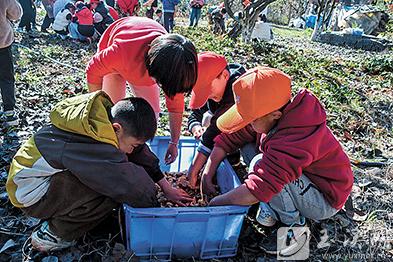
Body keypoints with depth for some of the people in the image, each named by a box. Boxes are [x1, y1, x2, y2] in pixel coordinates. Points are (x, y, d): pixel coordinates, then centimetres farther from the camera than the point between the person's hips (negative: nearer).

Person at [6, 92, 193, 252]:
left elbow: (140, 152, 0)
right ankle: (55, 234, -4)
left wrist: (167, 188, 3)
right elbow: (130, 186, -27)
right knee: (112, 187, -26)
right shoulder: (92, 145, -34)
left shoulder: (106, 112, -9)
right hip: (31, 194, -9)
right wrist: (155, 206, -9)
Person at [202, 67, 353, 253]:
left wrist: (216, 203, -25)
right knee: (248, 148, -4)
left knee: (260, 164, -30)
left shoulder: (294, 140, -38)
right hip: (307, 179, 8)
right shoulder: (269, 117, -13)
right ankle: (272, 206, 2)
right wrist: (207, 174, -9)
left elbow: (256, 190, -39)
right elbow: (230, 138, -5)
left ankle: (294, 227, -9)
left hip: (326, 201, -8)